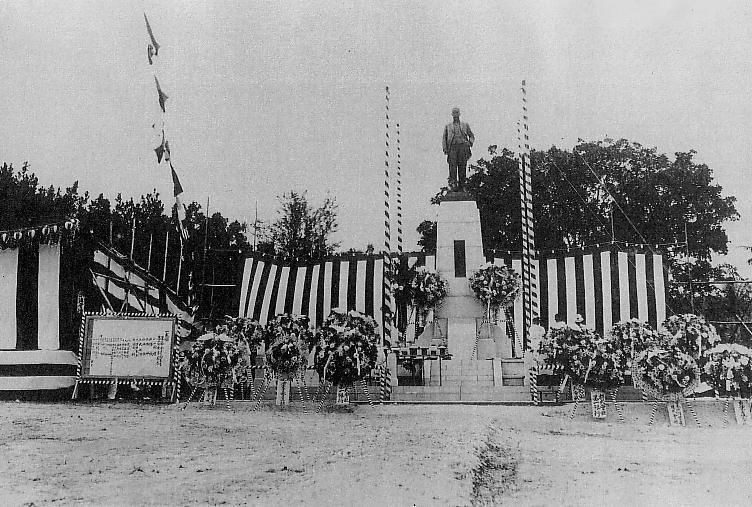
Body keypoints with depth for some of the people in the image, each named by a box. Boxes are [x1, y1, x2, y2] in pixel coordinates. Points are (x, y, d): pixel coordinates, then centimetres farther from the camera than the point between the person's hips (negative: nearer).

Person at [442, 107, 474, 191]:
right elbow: (444, 138, 17)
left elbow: (471, 136, 22)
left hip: (463, 146, 0)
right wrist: (445, 149, 2)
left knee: (462, 167, -7)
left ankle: (462, 185, -4)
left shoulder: (465, 125, 22)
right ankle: (453, 184, -21)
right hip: (452, 147, 0)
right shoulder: (448, 126, 22)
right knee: (452, 166, -15)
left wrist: (470, 143, 1)